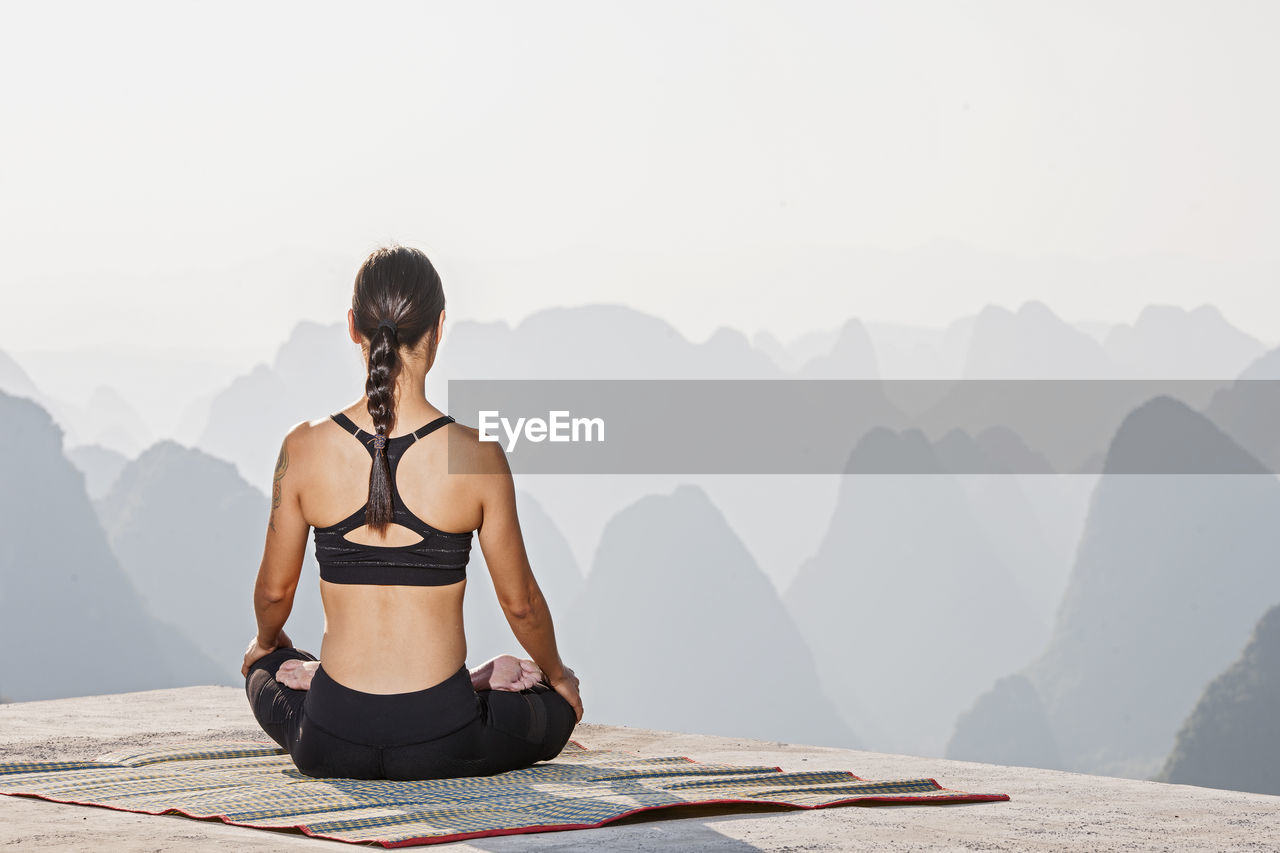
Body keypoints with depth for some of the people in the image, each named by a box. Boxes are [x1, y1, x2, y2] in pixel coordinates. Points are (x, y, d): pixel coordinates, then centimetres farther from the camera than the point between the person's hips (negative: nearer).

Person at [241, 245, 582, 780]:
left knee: (267, 670, 37)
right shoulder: (479, 457, -12)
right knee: (555, 703, 30)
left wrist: (266, 642, 30)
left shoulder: (304, 449, -9)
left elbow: (274, 591, 6)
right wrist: (557, 673, 22)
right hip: (441, 746, -2)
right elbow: (520, 602, 0)